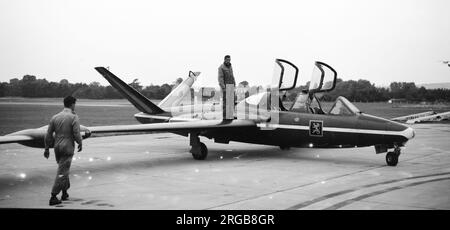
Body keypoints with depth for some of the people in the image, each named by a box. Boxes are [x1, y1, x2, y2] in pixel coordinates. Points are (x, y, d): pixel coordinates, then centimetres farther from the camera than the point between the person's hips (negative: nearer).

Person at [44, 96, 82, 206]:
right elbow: (76, 134, -15)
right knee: (62, 173, -3)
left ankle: (65, 192, 30)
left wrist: (47, 149, 13)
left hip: (57, 147, 6)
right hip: (68, 148, -6)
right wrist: (80, 144, 3)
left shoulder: (55, 117, 6)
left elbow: (48, 135, 6)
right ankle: (53, 197, -4)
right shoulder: (74, 117, -11)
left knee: (64, 170, 22)